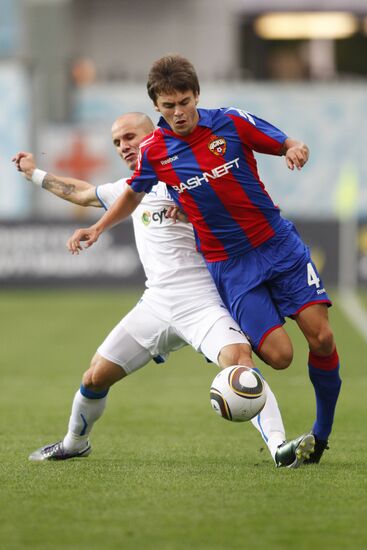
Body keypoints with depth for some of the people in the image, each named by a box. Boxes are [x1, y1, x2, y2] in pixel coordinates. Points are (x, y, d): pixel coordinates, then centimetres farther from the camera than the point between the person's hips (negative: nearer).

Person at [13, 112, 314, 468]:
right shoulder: (131, 188, 19)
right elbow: (83, 193, 36)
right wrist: (35, 174, 45)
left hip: (201, 302, -7)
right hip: (156, 304, 7)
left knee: (238, 359, -31)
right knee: (95, 377, 8)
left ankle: (278, 446, -39)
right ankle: (74, 443, 35)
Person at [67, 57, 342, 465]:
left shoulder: (231, 122, -5)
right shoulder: (154, 151, -2)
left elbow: (287, 146, 5)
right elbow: (134, 193, 19)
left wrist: (296, 150, -19)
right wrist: (97, 228, 7)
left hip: (279, 244, 1)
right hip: (229, 264, -1)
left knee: (321, 337, -10)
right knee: (278, 354, -17)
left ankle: (323, 431, 10)